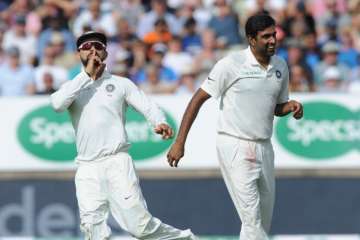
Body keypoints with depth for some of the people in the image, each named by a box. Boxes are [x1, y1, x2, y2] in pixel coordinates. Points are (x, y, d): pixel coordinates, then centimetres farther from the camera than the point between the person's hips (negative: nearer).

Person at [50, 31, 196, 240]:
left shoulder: (121, 84, 12)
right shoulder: (73, 87, 15)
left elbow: (147, 106, 1)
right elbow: (58, 104, -6)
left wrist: (160, 122, -21)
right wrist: (87, 75, -5)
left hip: (117, 162, -2)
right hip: (87, 168, 2)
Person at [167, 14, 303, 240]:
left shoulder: (280, 66, 6)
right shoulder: (232, 64, -12)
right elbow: (198, 99, -8)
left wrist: (291, 106, -5)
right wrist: (179, 143, -11)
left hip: (264, 148, 7)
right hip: (235, 146, -7)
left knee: (265, 217, 11)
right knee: (252, 215, -12)